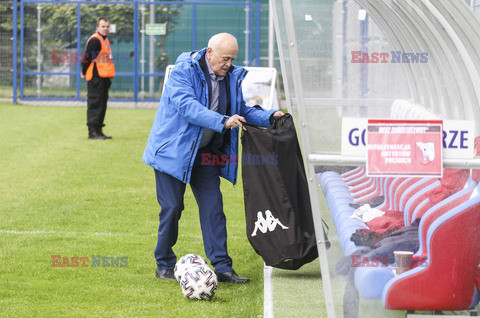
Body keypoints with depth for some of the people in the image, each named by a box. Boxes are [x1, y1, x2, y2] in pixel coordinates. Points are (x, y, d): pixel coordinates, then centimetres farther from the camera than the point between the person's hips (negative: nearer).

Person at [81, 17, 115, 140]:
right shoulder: (94, 40, -12)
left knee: (102, 105, 13)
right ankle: (92, 132, -9)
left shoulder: (105, 40, 18)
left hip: (104, 77, 10)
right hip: (96, 78, -10)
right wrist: (85, 72, -8)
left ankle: (98, 130, 19)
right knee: (94, 104, -9)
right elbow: (88, 57, -15)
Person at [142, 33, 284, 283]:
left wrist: (269, 117, -5)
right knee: (172, 207, -3)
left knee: (213, 208, 0)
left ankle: (222, 266, 1)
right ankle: (164, 265, 13)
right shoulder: (183, 72, -17)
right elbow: (187, 106, -30)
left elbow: (241, 109, 13)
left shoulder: (232, 77, 3)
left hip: (206, 154, 5)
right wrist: (223, 121, -40)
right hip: (174, 150, -5)